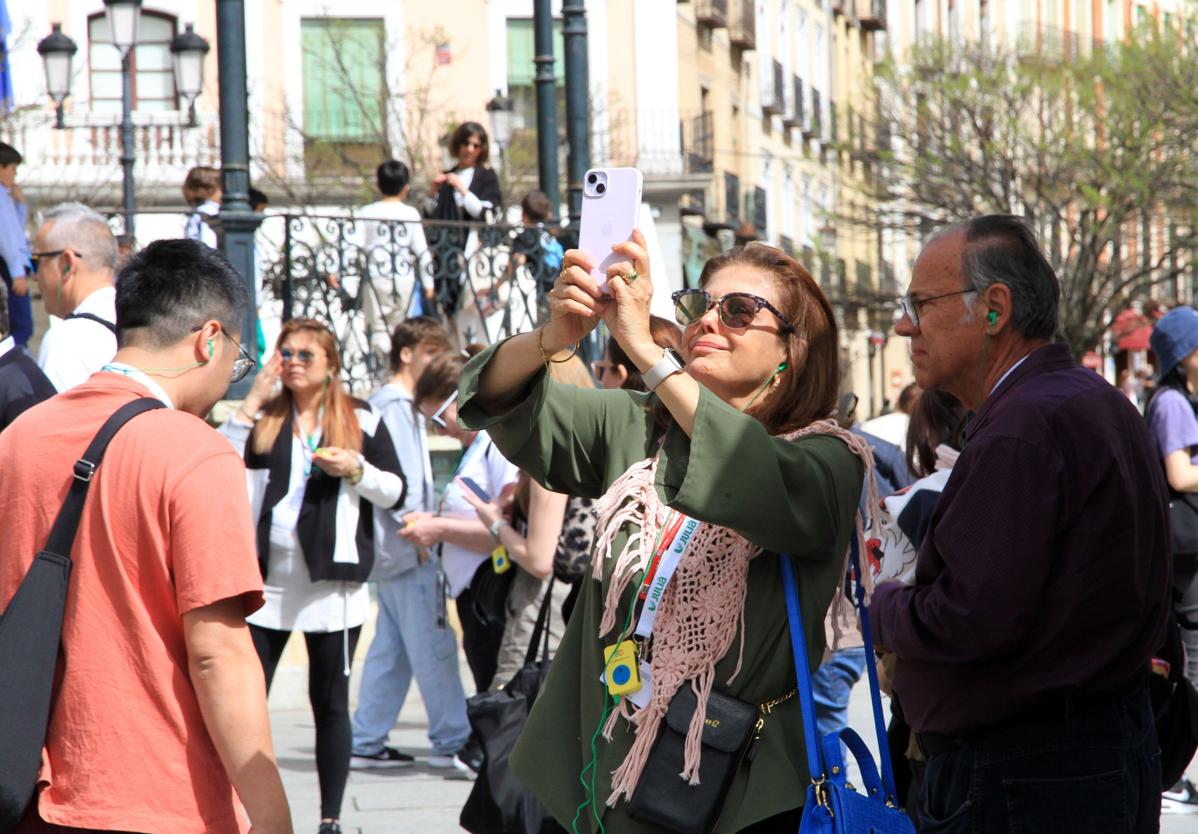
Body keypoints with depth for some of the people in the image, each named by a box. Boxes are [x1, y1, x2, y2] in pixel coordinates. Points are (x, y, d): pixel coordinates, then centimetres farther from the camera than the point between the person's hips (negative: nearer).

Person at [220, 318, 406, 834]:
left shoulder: (362, 421, 5)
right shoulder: (263, 418, 9)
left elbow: (396, 492, 5)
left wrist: (356, 470, -13)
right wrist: (251, 403, -8)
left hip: (333, 584, -1)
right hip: (266, 580, 1)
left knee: (330, 702, 6)